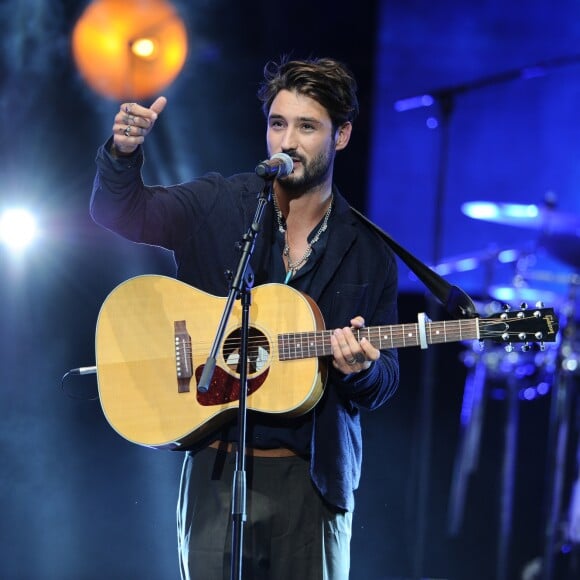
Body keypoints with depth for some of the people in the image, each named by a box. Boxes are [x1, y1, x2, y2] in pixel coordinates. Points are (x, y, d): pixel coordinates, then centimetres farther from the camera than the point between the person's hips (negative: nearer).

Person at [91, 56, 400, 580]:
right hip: (217, 464, -1)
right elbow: (119, 212, -9)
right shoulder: (218, 207, 2)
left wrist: (362, 370, -18)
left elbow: (385, 380, 6)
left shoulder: (368, 251, 4)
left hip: (313, 475, 1)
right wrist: (123, 153, -30)